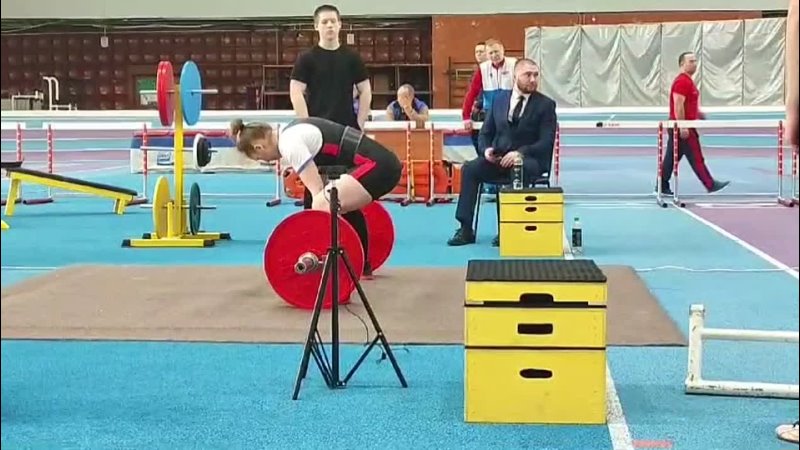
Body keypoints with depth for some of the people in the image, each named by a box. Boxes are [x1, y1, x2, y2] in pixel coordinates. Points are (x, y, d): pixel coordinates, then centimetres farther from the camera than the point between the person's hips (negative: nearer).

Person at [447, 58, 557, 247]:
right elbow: (485, 133, 15)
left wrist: (520, 153, -24)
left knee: (520, 170, -39)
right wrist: (486, 149, -9)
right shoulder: (499, 100, 11)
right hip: (498, 158, 4)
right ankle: (466, 229, -21)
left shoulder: (546, 104, 0)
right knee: (469, 168, -23)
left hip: (529, 160, -4)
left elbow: (547, 142, -8)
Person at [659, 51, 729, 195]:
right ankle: (710, 185, 2)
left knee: (671, 157, 10)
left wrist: (698, 113, 18)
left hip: (679, 127, 10)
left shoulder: (687, 81, 17)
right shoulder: (682, 81, -16)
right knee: (696, 158, -3)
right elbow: (678, 106, -22)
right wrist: (683, 127, -25)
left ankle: (662, 186, 12)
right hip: (684, 127, -10)